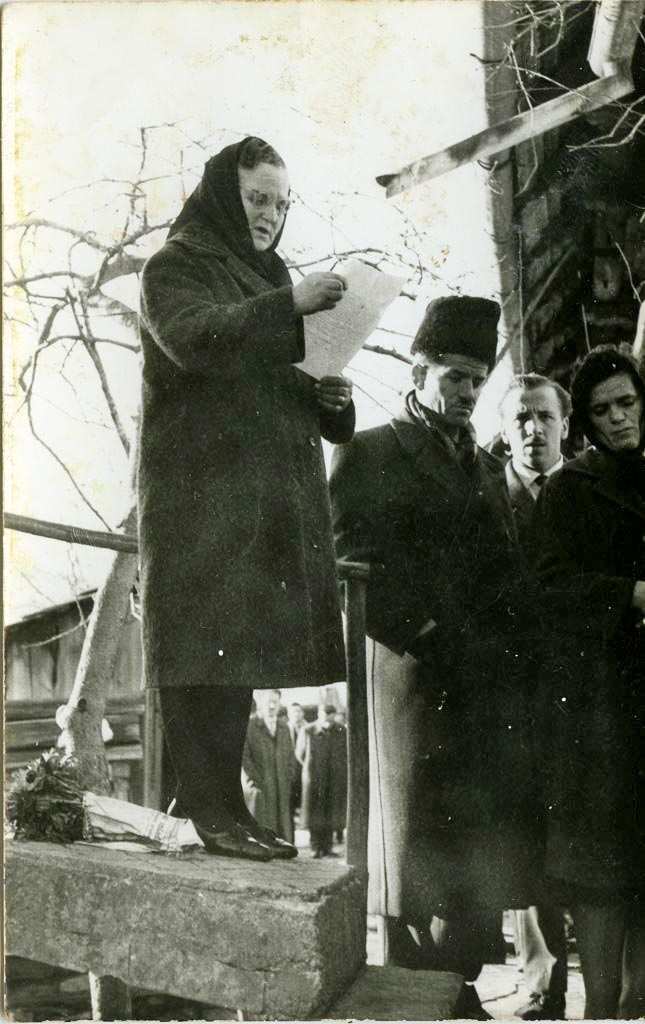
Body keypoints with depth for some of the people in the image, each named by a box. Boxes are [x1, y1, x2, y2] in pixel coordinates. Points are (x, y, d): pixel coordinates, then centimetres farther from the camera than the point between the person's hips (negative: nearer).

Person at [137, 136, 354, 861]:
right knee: (204, 644, -10)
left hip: (269, 494, 7)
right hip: (202, 489, -7)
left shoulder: (265, 279, 25)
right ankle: (212, 810, -8)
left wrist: (330, 394, 5)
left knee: (241, 646, 5)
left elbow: (286, 381, 27)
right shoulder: (176, 268, 2)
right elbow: (192, 337, -19)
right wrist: (289, 303, -28)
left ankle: (222, 803, 9)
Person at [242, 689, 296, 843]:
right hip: (260, 790, -5)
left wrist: (288, 778, 6)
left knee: (283, 826, 3)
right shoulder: (249, 726, -5)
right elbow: (243, 757, -10)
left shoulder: (283, 727, 15)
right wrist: (256, 781, -14)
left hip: (282, 790, 5)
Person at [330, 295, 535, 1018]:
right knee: (416, 842, 1)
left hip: (489, 681, 5)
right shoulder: (367, 454, 3)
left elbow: (508, 570, 20)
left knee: (482, 846, 4)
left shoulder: (488, 467, 22)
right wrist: (433, 633, -14)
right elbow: (353, 563, -7)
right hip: (413, 675, -5)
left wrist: (503, 646, 2)